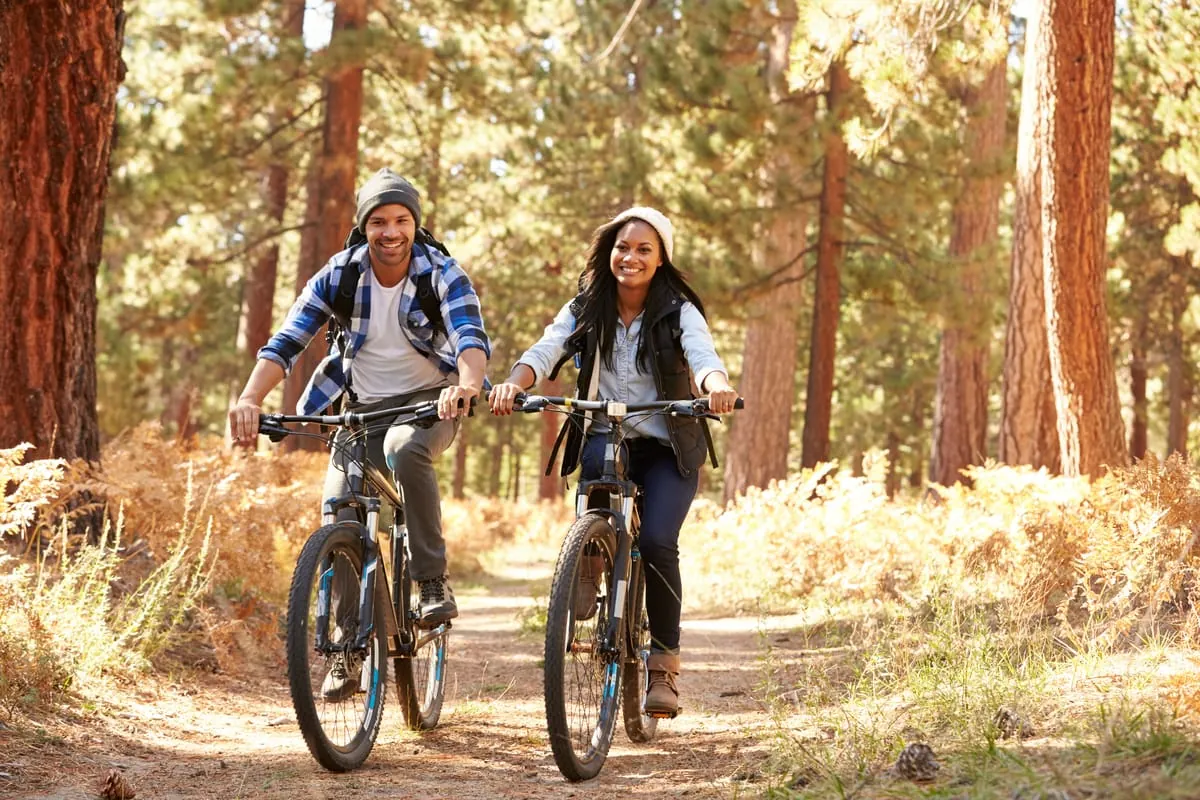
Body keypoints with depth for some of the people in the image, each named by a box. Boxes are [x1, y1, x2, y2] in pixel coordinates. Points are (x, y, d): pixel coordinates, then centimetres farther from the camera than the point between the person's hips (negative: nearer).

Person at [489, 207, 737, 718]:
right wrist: (513, 383, -37)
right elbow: (545, 350, -14)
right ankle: (590, 564, -13)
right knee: (599, 462, -36)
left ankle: (665, 665, -7)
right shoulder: (586, 310, 2)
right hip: (605, 438, 1)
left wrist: (717, 385, -47)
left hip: (668, 448, -1)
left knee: (656, 542, -22)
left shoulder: (679, 311, -4)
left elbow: (702, 355, -23)